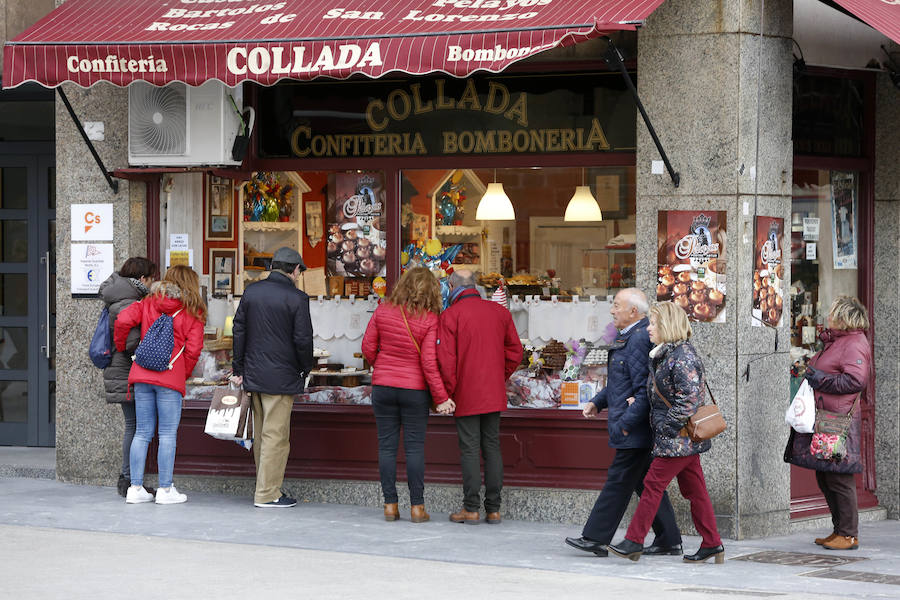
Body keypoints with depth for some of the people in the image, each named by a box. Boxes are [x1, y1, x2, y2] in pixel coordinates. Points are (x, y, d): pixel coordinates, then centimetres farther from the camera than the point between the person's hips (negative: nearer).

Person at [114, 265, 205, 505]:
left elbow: (123, 321, -3)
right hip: (171, 377, -4)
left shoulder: (148, 303, 11)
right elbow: (193, 349, -5)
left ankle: (135, 488, 8)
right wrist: (184, 375, 9)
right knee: (168, 434, 1)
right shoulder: (193, 312, 1)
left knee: (142, 432, 8)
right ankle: (165, 490, 1)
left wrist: (121, 349, 12)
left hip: (141, 375, 4)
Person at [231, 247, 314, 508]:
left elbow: (239, 330, 9)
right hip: (281, 377, -6)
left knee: (261, 435, 14)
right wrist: (305, 369, 4)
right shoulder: (297, 298, -11)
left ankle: (267, 488, 20)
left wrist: (238, 369, 14)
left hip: (253, 375, 6)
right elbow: (303, 339, -12)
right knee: (276, 436, -2)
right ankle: (267, 494, -3)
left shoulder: (251, 291, 6)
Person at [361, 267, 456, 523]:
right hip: (415, 388, -2)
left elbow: (368, 348, 2)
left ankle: (390, 505, 7)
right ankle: (417, 506, 4)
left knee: (387, 445, 6)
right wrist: (441, 398, -7)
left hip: (383, 386, 2)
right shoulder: (429, 319, -11)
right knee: (414, 447, 4)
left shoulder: (382, 312, -3)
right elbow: (429, 362, -13)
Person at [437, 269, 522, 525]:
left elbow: (446, 358, -13)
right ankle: (493, 508, 9)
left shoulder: (451, 315, -9)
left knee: (469, 448, 0)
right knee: (492, 447, 9)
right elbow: (514, 350, 9)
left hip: (466, 395, -4)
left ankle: (471, 508, 0)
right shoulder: (499, 312, 6)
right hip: (494, 395, 5)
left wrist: (448, 392, -5)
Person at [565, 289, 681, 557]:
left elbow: (646, 390, -22)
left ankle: (596, 538, -1)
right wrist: (597, 402, 15)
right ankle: (669, 541, 15)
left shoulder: (640, 339, -18)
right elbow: (619, 383, 27)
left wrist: (626, 423, -21)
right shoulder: (627, 337, 15)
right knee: (646, 483, 12)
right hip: (635, 428, 11)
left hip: (635, 429, -11)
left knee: (619, 480, -5)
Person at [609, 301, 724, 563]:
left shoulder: (682, 358, -18)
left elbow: (690, 400, -23)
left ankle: (634, 540, -1)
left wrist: (665, 425, -19)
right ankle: (712, 544, 12)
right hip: (683, 439, 10)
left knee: (653, 484, -5)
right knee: (694, 489, 10)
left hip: (677, 438, -10)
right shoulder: (667, 353, 13)